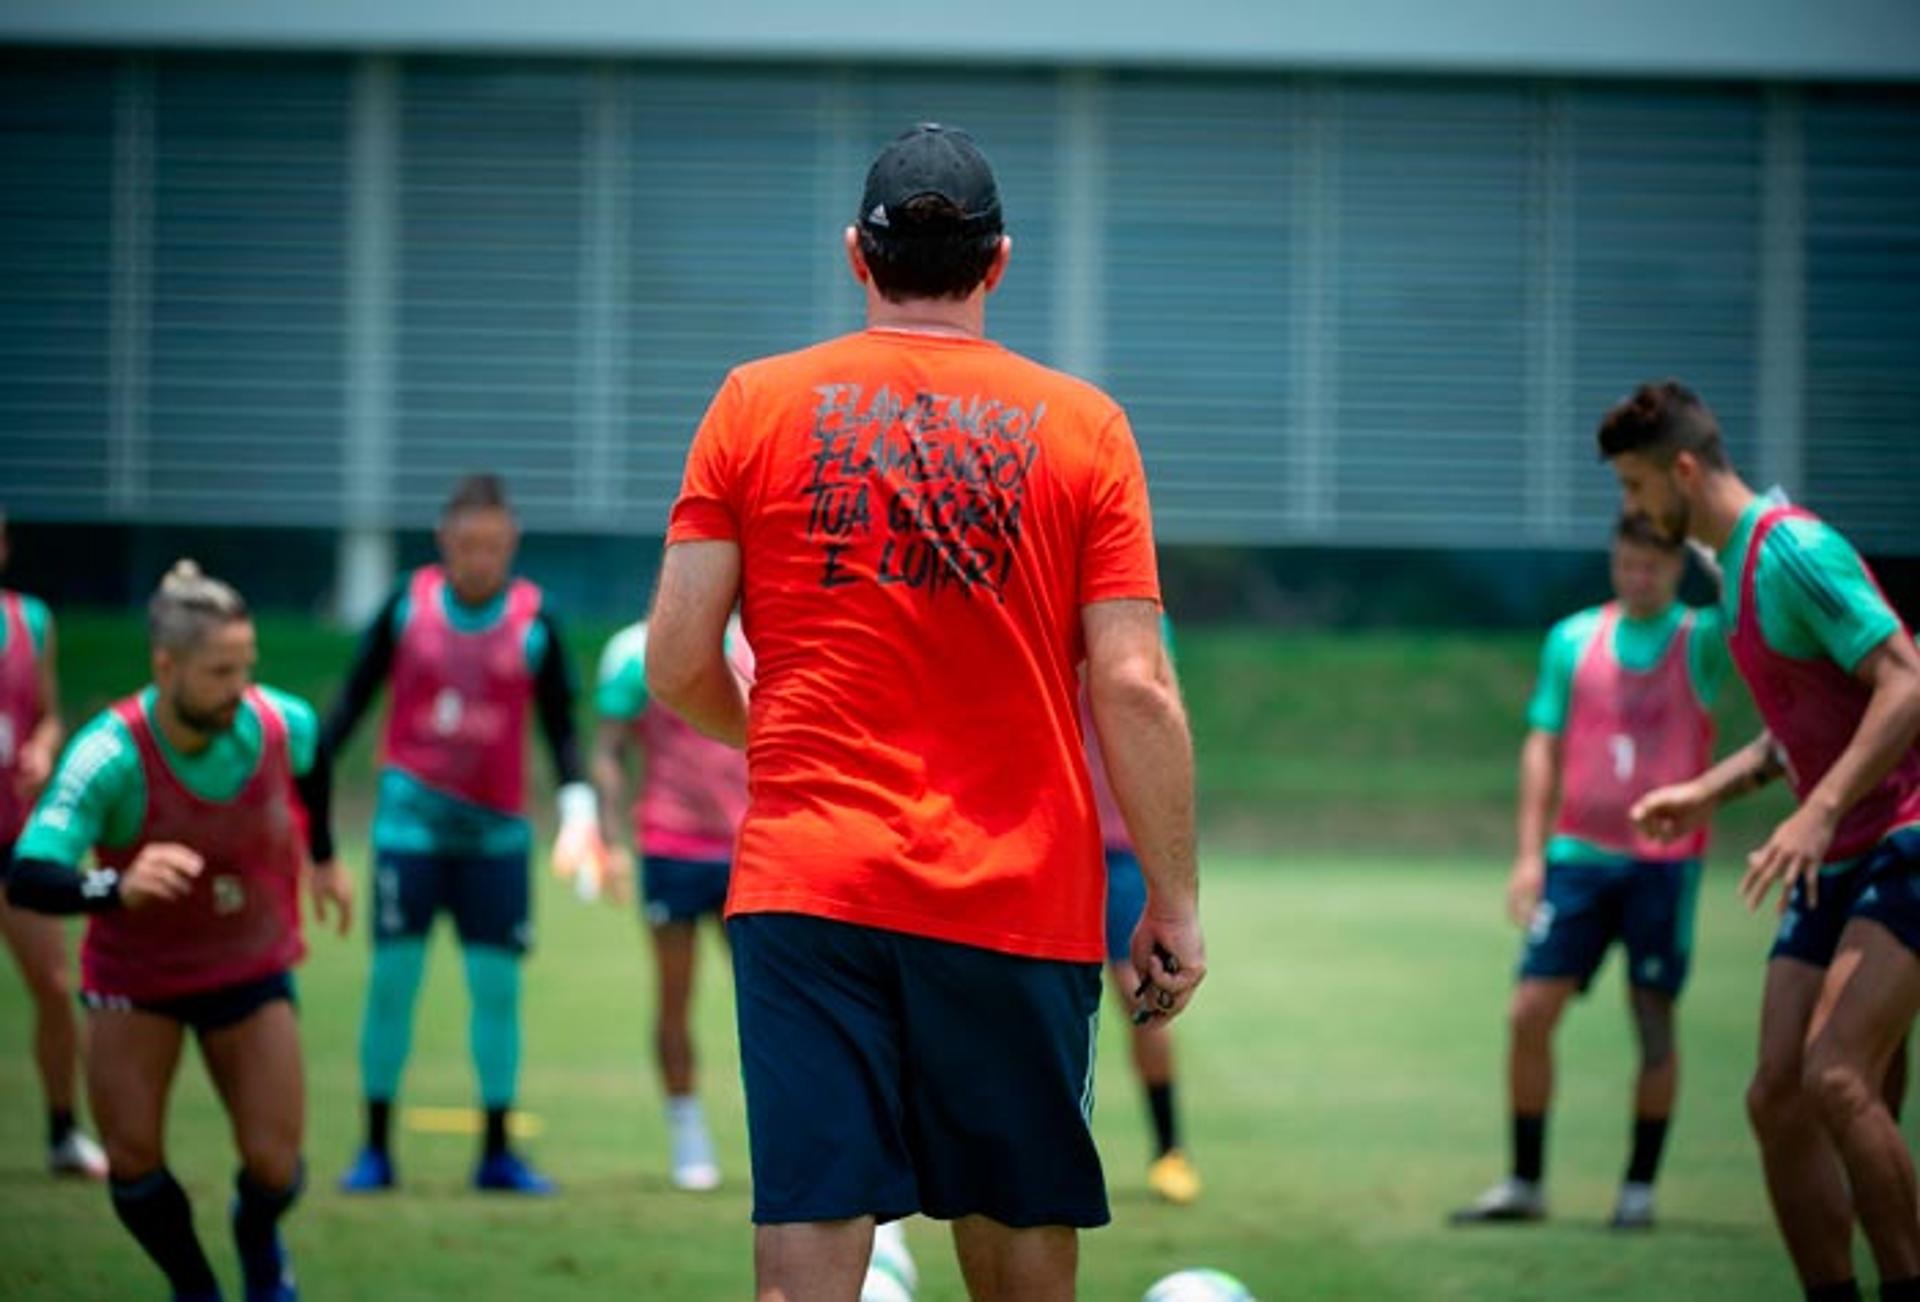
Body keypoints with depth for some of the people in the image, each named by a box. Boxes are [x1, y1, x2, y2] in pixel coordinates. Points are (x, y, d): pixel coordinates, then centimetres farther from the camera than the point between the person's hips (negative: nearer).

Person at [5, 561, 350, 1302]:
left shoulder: (279, 724, -20)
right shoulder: (109, 756, -31)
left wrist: (322, 858, 20)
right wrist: (119, 888, -58)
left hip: (251, 967, 2)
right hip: (134, 977, -2)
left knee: (274, 1164, -3)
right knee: (132, 1158, -6)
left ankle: (258, 1240, 35)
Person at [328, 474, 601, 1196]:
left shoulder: (534, 622, -2)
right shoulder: (408, 603, -1)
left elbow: (560, 729, 3)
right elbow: (354, 697, 6)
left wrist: (578, 804, -12)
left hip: (496, 826, 1)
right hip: (412, 810, 0)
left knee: (497, 983, 0)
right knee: (393, 974, -3)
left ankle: (496, 1152, 10)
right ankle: (375, 1148, 6)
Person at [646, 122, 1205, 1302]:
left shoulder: (756, 406, 3)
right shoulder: (1082, 427, 1)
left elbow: (678, 666, 2)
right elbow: (1134, 685, -5)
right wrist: (1176, 901, 2)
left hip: (805, 889, 0)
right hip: (1023, 898, 0)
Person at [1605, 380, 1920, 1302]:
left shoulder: (1793, 549, -14)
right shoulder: (1740, 567, 16)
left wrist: (1819, 812, -28)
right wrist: (1710, 790, 15)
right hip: (1836, 863, 10)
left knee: (1835, 1079, -22)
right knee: (1777, 1097, 1)